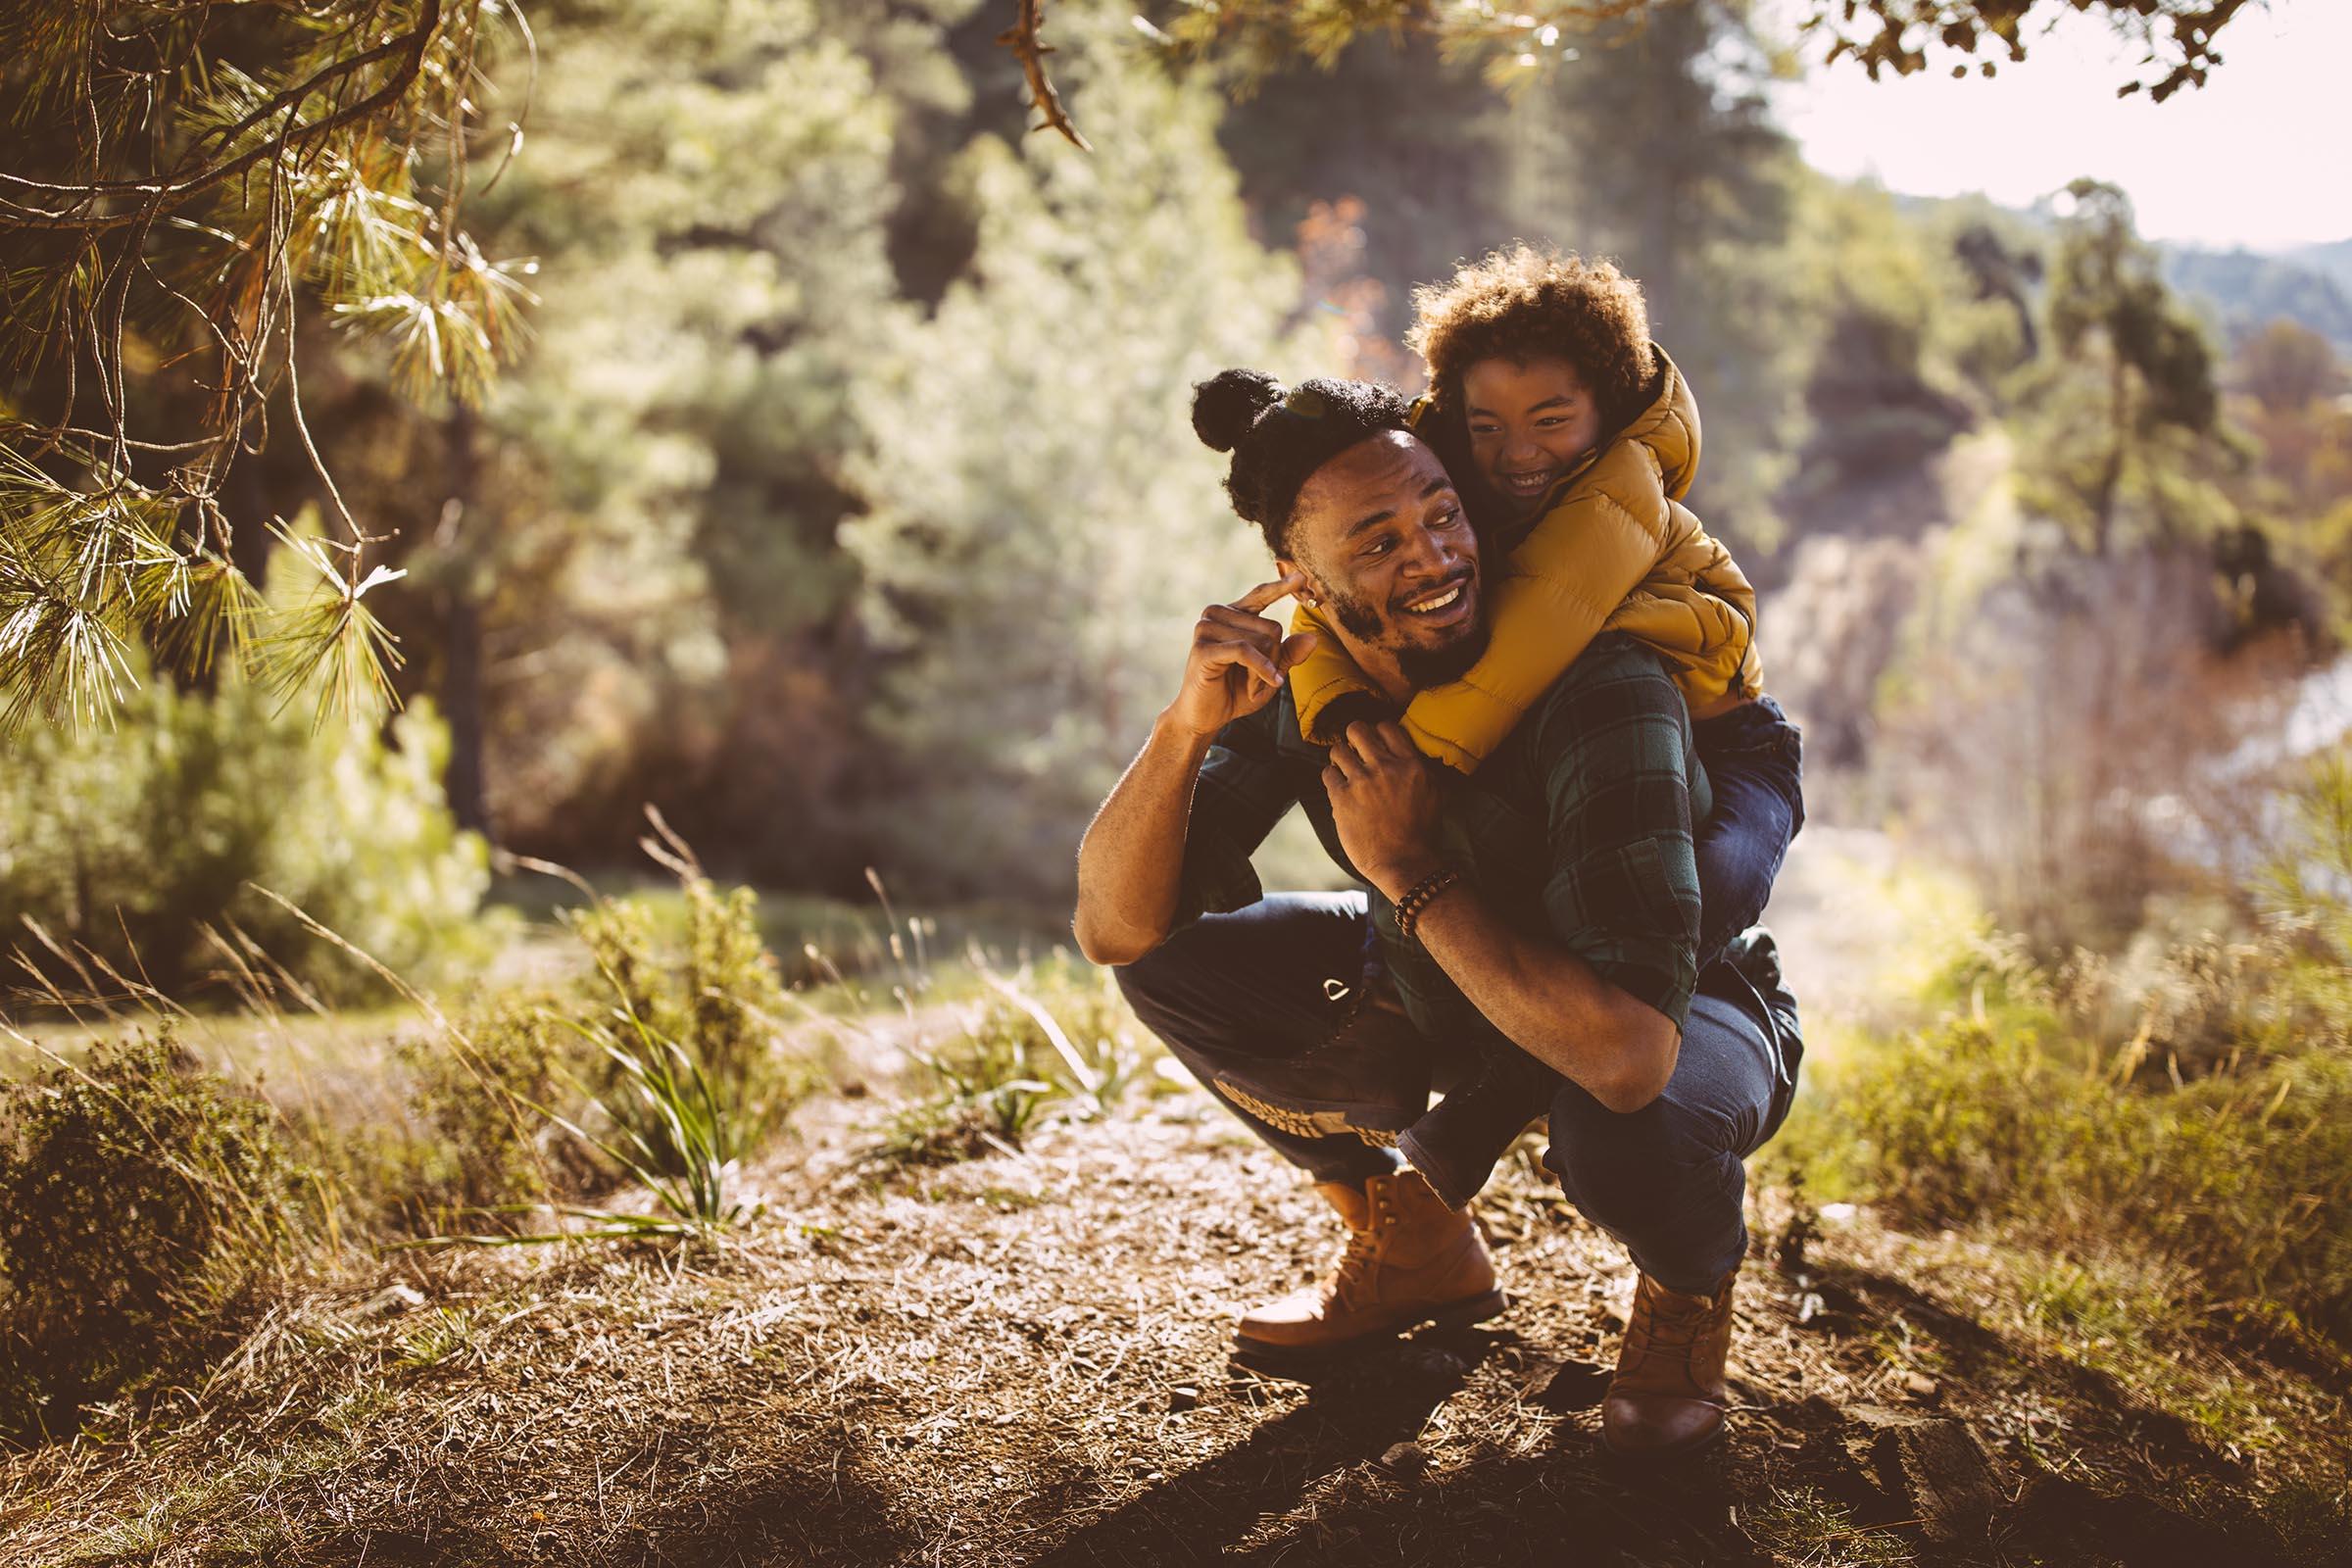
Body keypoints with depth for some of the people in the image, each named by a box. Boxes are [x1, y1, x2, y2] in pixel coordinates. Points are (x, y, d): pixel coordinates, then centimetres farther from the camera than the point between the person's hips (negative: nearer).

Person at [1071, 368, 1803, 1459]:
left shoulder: (1605, 694, -36)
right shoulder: (1298, 677, -17)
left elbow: (1627, 1055, -45)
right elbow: (1113, 928, -19)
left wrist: (1411, 874, -37)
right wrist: (1187, 726, -35)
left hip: (1684, 1016, -5)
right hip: (1453, 1003, 6)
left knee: (1619, 1136, -40)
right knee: (1176, 960, -9)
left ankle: (1689, 1289, 1)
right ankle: (1413, 1246, 13)